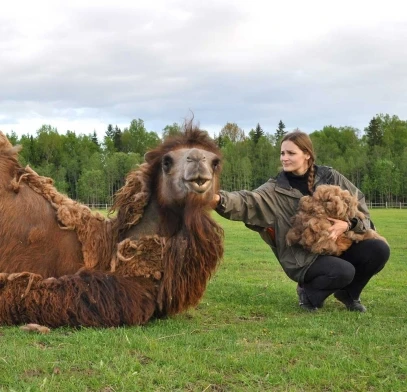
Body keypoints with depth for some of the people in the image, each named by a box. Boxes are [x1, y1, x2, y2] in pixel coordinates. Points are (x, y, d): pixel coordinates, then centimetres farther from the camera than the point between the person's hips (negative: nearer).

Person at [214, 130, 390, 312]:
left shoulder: (329, 177, -1)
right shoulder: (276, 189, -9)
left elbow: (359, 204, 3)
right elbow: (248, 202, -27)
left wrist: (348, 224, -19)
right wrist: (220, 199, -47)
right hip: (302, 257, -4)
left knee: (379, 249, -16)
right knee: (343, 271, -31)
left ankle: (348, 293, 11)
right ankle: (309, 293, 2)